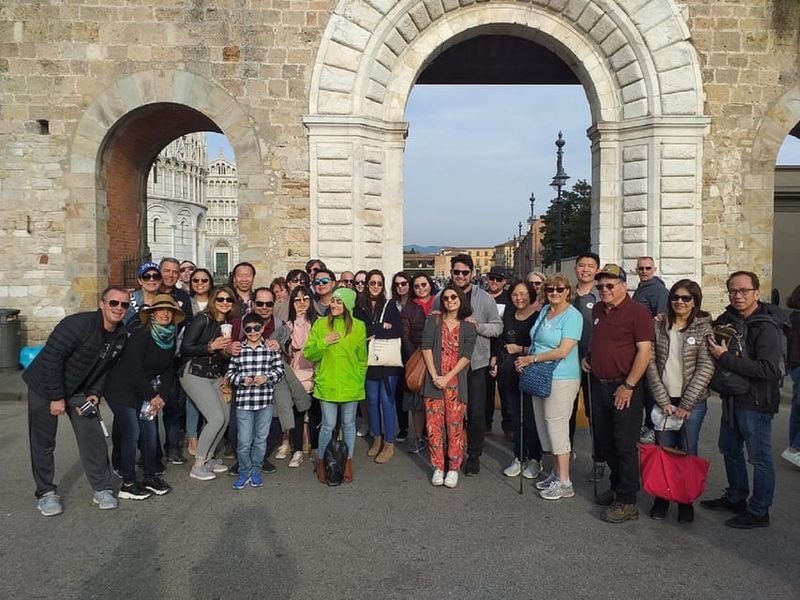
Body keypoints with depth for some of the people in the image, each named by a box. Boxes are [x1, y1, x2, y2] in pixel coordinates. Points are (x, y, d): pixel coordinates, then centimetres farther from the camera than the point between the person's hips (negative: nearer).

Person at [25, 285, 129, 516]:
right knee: (43, 443, 3)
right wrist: (56, 397, -22)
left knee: (94, 438, -1)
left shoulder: (121, 336, -5)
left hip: (80, 391, 5)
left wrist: (95, 393, -6)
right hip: (45, 387, -5)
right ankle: (45, 492, 19)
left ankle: (102, 488, 11)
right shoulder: (78, 324, -27)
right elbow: (51, 358, -25)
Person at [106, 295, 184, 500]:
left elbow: (168, 370, 6)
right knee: (132, 434, -9)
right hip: (121, 389, -7)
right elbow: (133, 370, -22)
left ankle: (150, 477, 18)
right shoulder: (141, 336, -20)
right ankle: (128, 484, 1)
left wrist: (162, 396, -6)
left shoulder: (171, 338, 1)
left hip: (144, 391, 7)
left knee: (150, 433, 5)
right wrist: (152, 396, -15)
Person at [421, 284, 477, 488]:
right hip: (434, 379, 1)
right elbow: (426, 347, -1)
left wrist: (447, 377, -11)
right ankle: (438, 467, 12)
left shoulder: (468, 326, 6)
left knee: (455, 425, -1)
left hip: (456, 381, -1)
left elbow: (466, 356, -2)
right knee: (434, 424, 0)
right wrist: (434, 376, -10)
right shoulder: (434, 320, 7)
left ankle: (453, 468, 10)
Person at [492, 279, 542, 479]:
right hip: (507, 372, 5)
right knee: (514, 416, 12)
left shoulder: (538, 316, -8)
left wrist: (521, 349, -12)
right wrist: (494, 358, 12)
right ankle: (519, 458, 23)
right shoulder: (509, 313, 10)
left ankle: (535, 459, 17)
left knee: (530, 417, 0)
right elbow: (501, 338, 21)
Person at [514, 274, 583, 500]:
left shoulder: (572, 316, -12)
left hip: (561, 379, -8)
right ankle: (556, 472, 27)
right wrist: (526, 359, 4)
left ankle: (564, 483, 7)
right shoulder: (544, 310, 12)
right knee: (545, 426, 13)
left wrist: (532, 358, -13)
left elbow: (563, 351, -19)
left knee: (556, 427, -3)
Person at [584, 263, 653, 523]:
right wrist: (588, 358, 10)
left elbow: (644, 351, -16)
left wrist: (629, 386, -19)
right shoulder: (598, 310, 12)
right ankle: (617, 487, 34)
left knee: (625, 445, -2)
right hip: (599, 385, 8)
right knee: (604, 443, 16)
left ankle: (627, 502, 7)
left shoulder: (638, 312, -11)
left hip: (625, 388, -8)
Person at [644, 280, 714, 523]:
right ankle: (662, 497, 21)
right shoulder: (659, 326, 4)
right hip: (664, 400, 2)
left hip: (692, 402, -2)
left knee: (687, 452, 6)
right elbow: (651, 363, 0)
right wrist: (663, 400, -6)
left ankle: (686, 501, 21)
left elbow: (705, 368, -7)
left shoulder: (704, 328, -2)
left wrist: (686, 405, -11)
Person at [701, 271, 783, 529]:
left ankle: (759, 512, 18)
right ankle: (736, 498, 38)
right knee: (730, 450, 20)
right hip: (731, 398, 8)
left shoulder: (766, 328, -18)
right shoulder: (726, 319, 5)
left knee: (759, 457, 5)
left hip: (755, 402, -8)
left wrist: (725, 358, -24)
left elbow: (767, 369, -27)